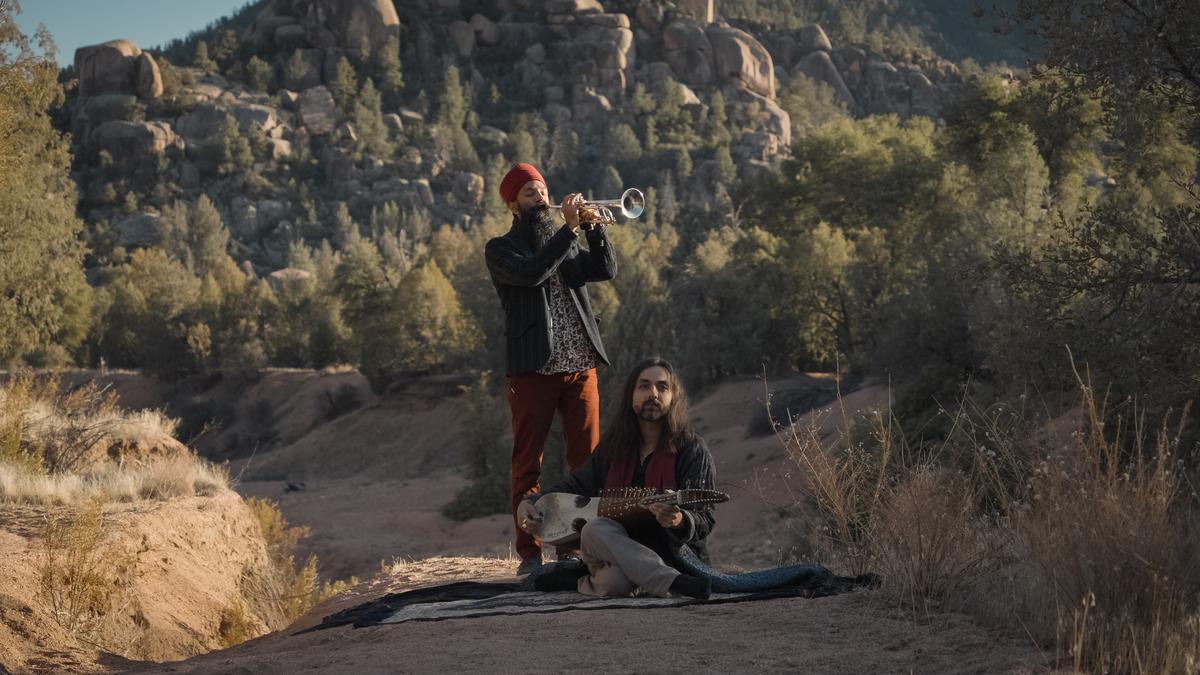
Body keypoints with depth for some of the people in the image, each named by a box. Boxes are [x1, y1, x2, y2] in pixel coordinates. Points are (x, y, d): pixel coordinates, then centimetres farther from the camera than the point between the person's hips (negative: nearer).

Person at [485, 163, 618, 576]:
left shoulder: (566, 244, 19)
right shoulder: (501, 250, 4)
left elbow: (606, 270, 5)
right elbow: (531, 272, -16)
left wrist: (593, 227, -7)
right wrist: (570, 228, -16)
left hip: (580, 366, 4)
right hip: (532, 368, -4)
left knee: (587, 459, 1)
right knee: (528, 464, -2)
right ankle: (530, 553, 0)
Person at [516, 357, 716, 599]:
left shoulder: (692, 450, -5)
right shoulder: (615, 445, 10)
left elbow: (704, 522, -9)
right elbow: (576, 484, 22)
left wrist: (679, 522, -33)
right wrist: (530, 502, 5)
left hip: (671, 558, -5)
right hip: (619, 549, 5)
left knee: (614, 580, -39)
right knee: (595, 529, -33)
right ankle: (673, 583, -33)